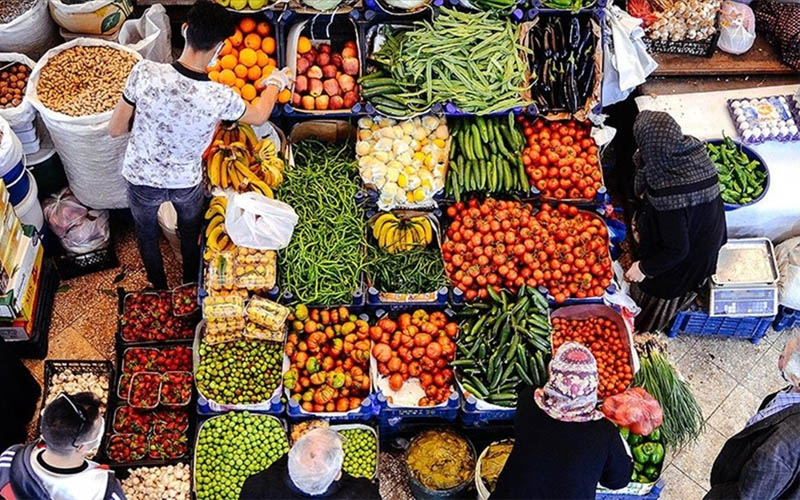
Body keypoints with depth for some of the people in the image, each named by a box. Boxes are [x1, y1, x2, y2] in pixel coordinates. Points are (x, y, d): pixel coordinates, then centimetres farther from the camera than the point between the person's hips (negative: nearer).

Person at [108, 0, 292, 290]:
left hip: (141, 180, 0)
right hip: (187, 184, 0)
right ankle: (191, 286, 57)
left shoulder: (145, 73, -31)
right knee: (190, 233, 32)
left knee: (147, 236, 31)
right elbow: (259, 116, -5)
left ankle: (159, 289, 54)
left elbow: (115, 129, -16)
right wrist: (275, 82, 14)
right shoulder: (221, 97, -29)